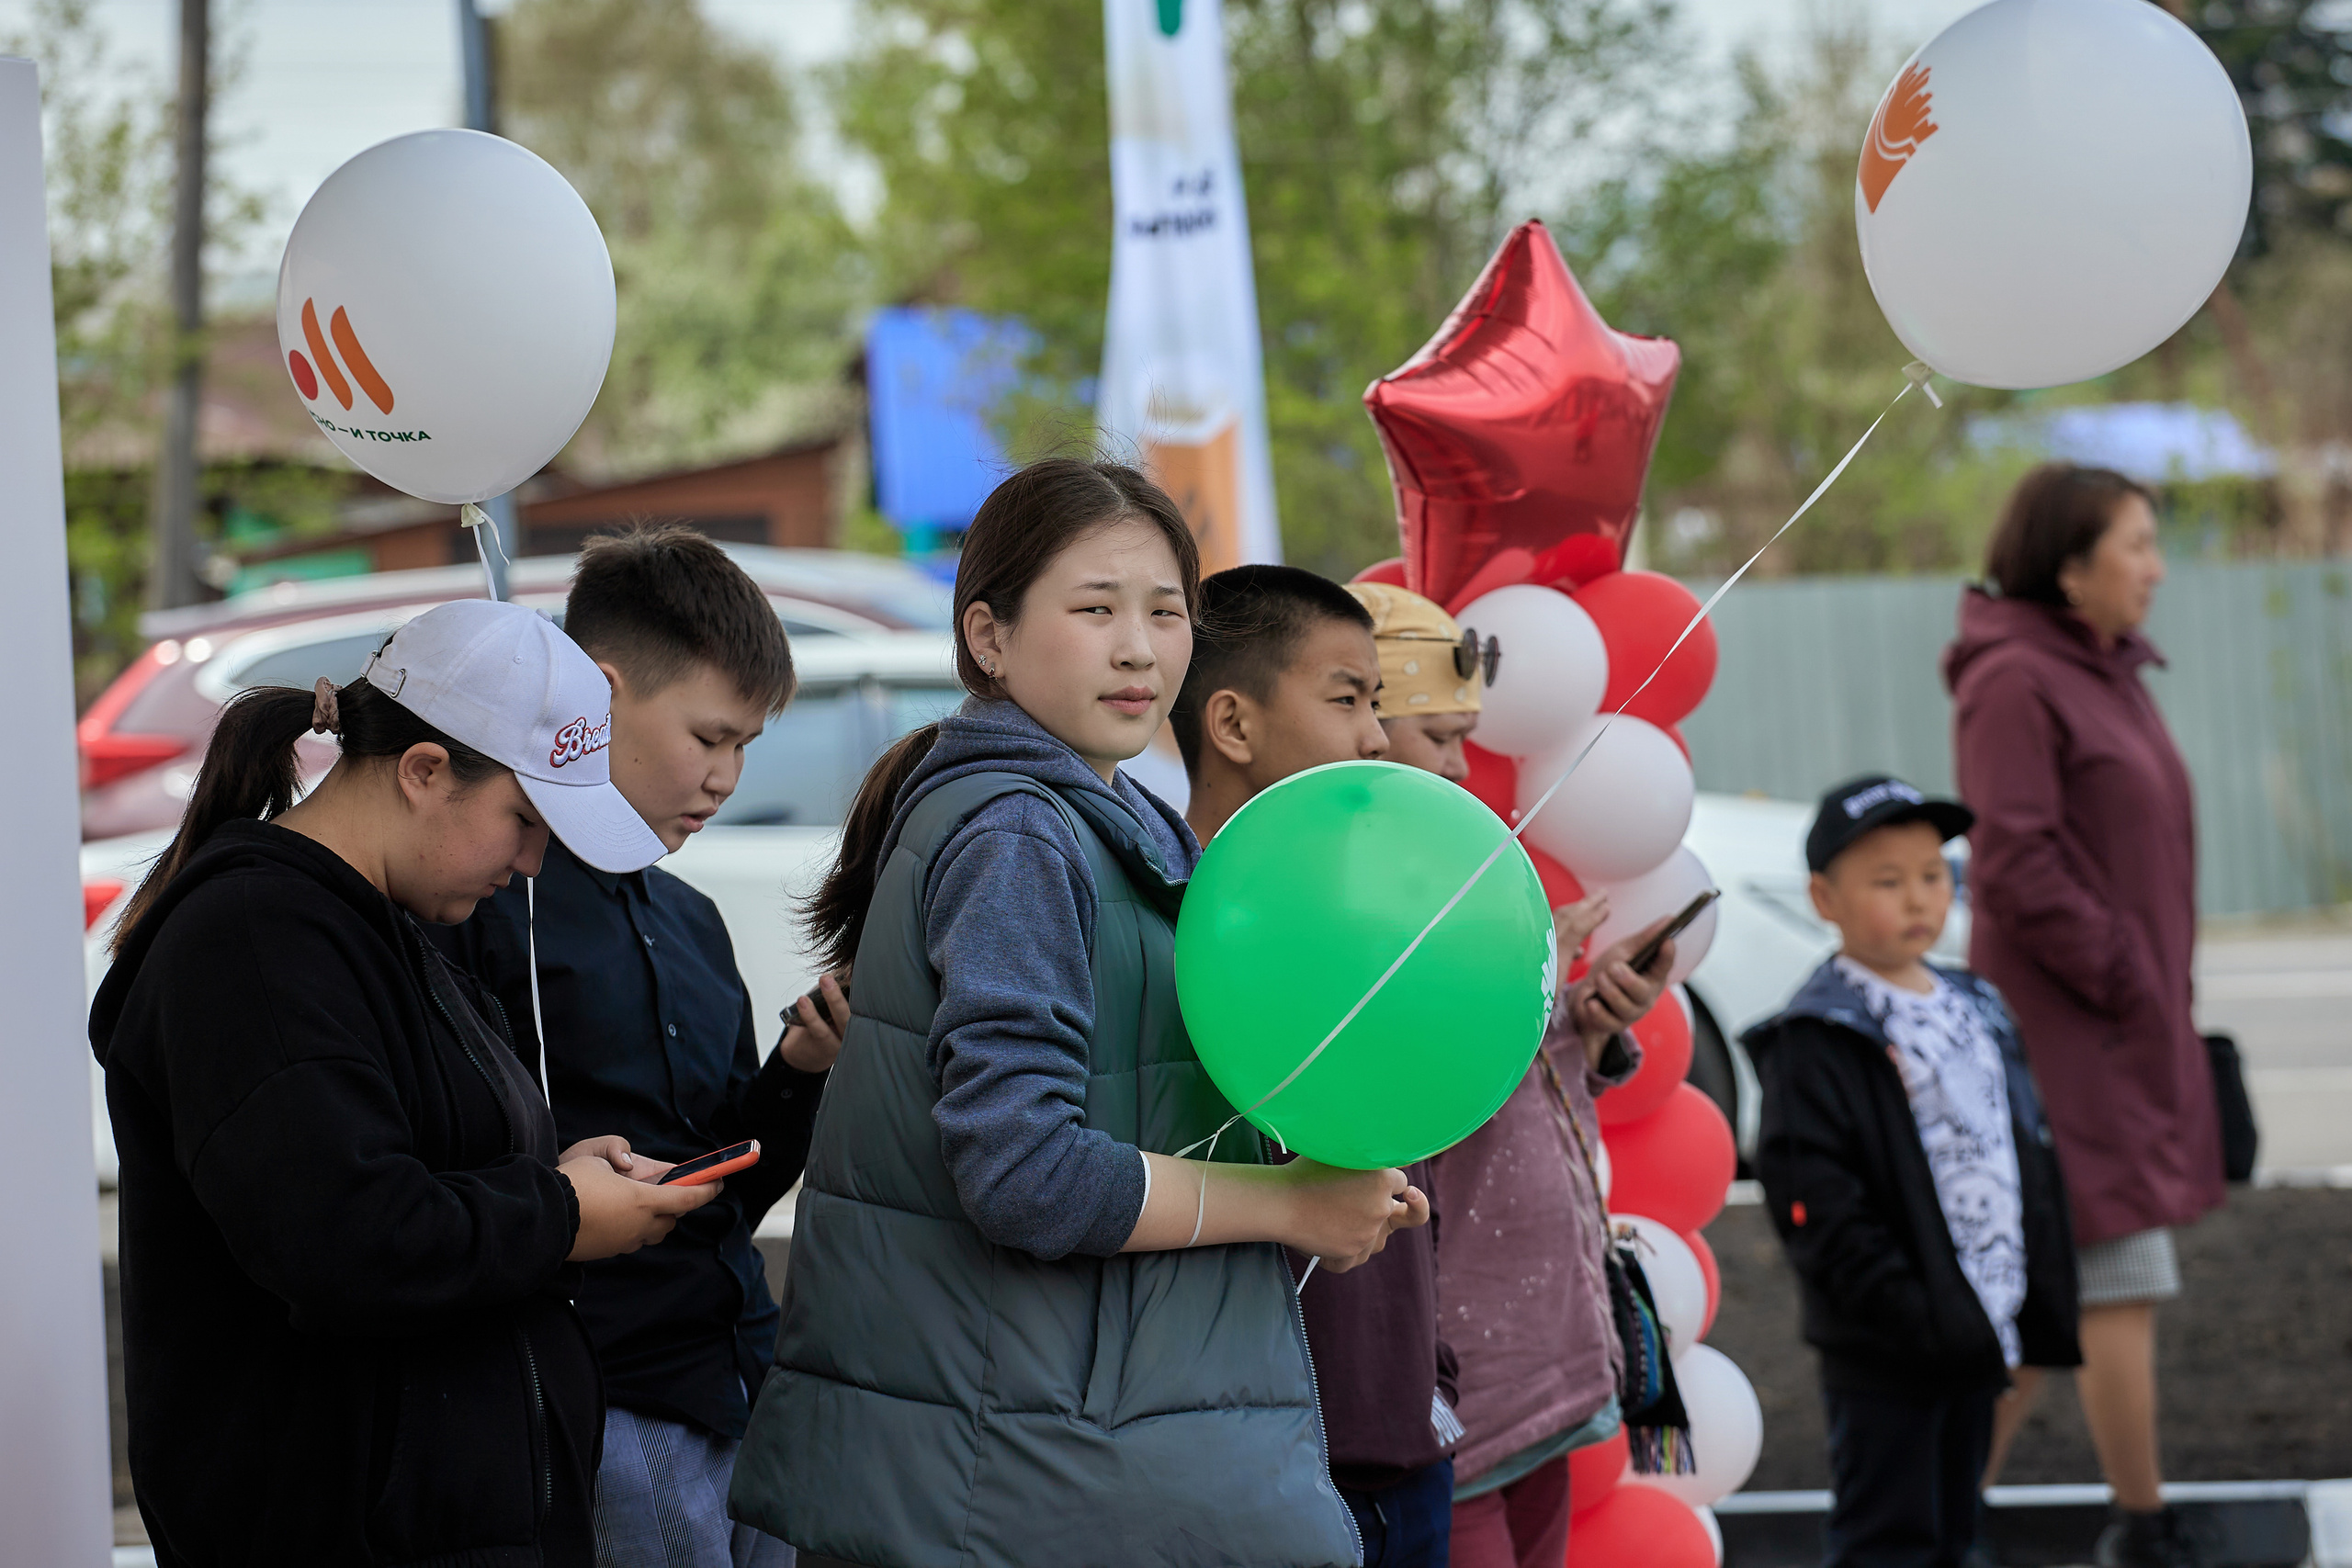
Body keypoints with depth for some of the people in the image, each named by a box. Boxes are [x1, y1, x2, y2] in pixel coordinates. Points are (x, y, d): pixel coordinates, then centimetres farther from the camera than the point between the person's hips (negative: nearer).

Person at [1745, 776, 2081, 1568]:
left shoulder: (1977, 1012, 14)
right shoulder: (1814, 1041, -12)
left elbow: (2030, 1160, 19)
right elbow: (1812, 1198, -19)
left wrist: (2043, 1308, 12)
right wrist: (1910, 1313, -23)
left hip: (1976, 1340, 8)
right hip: (1881, 1354, -8)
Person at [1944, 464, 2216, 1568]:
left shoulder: (2107, 674, 16)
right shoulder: (2014, 684, -14)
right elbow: (2016, 864, -20)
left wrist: (2167, 1006, 12)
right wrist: (2119, 977, -17)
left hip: (2130, 1031, 10)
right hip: (2065, 1027, -10)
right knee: (2121, 1279, -6)